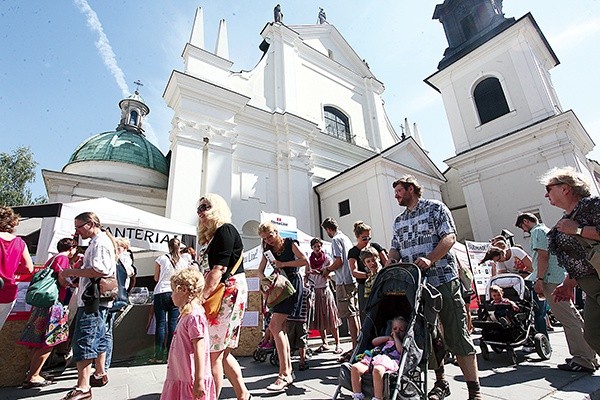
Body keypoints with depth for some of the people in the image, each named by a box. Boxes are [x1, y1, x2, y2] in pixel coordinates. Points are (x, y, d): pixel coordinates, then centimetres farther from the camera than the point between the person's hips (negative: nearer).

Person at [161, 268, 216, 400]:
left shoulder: (195, 316, -21)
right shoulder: (186, 315, 10)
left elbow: (199, 349, -24)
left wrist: (199, 381, -22)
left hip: (192, 380, -10)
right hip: (180, 378, 10)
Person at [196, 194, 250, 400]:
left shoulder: (225, 230, -9)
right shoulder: (211, 235, 19)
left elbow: (219, 268, -19)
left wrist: (202, 297, -22)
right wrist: (200, 295, 11)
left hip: (229, 292, -9)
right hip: (217, 295, 9)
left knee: (213, 351, -3)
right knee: (221, 352, 14)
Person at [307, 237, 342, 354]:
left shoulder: (327, 258, 0)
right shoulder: (309, 260, 7)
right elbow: (307, 275, 9)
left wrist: (318, 271, -22)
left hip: (325, 290, -3)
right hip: (314, 291, 3)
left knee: (330, 318, -2)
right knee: (318, 319, 7)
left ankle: (337, 344, 5)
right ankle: (324, 343, 20)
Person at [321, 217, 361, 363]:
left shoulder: (336, 240, -9)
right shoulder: (346, 238, 19)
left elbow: (339, 261, -18)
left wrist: (327, 270, -1)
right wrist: (330, 269, 23)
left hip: (344, 282, -10)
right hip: (353, 280, 10)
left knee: (350, 315, -7)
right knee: (355, 314, 13)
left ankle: (355, 348, -2)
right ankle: (357, 346, 21)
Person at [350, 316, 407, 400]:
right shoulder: (386, 339, 37)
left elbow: (401, 351, 1)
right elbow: (374, 341, 23)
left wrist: (396, 338, 11)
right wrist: (389, 337, 20)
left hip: (388, 360, -5)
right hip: (374, 357, 6)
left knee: (377, 370, -42)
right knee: (355, 367, -20)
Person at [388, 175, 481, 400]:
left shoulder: (435, 208, 2)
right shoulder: (398, 221, 18)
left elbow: (449, 237, -8)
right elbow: (395, 249, 16)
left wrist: (429, 259, -22)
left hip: (443, 279, -5)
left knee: (457, 335, -1)